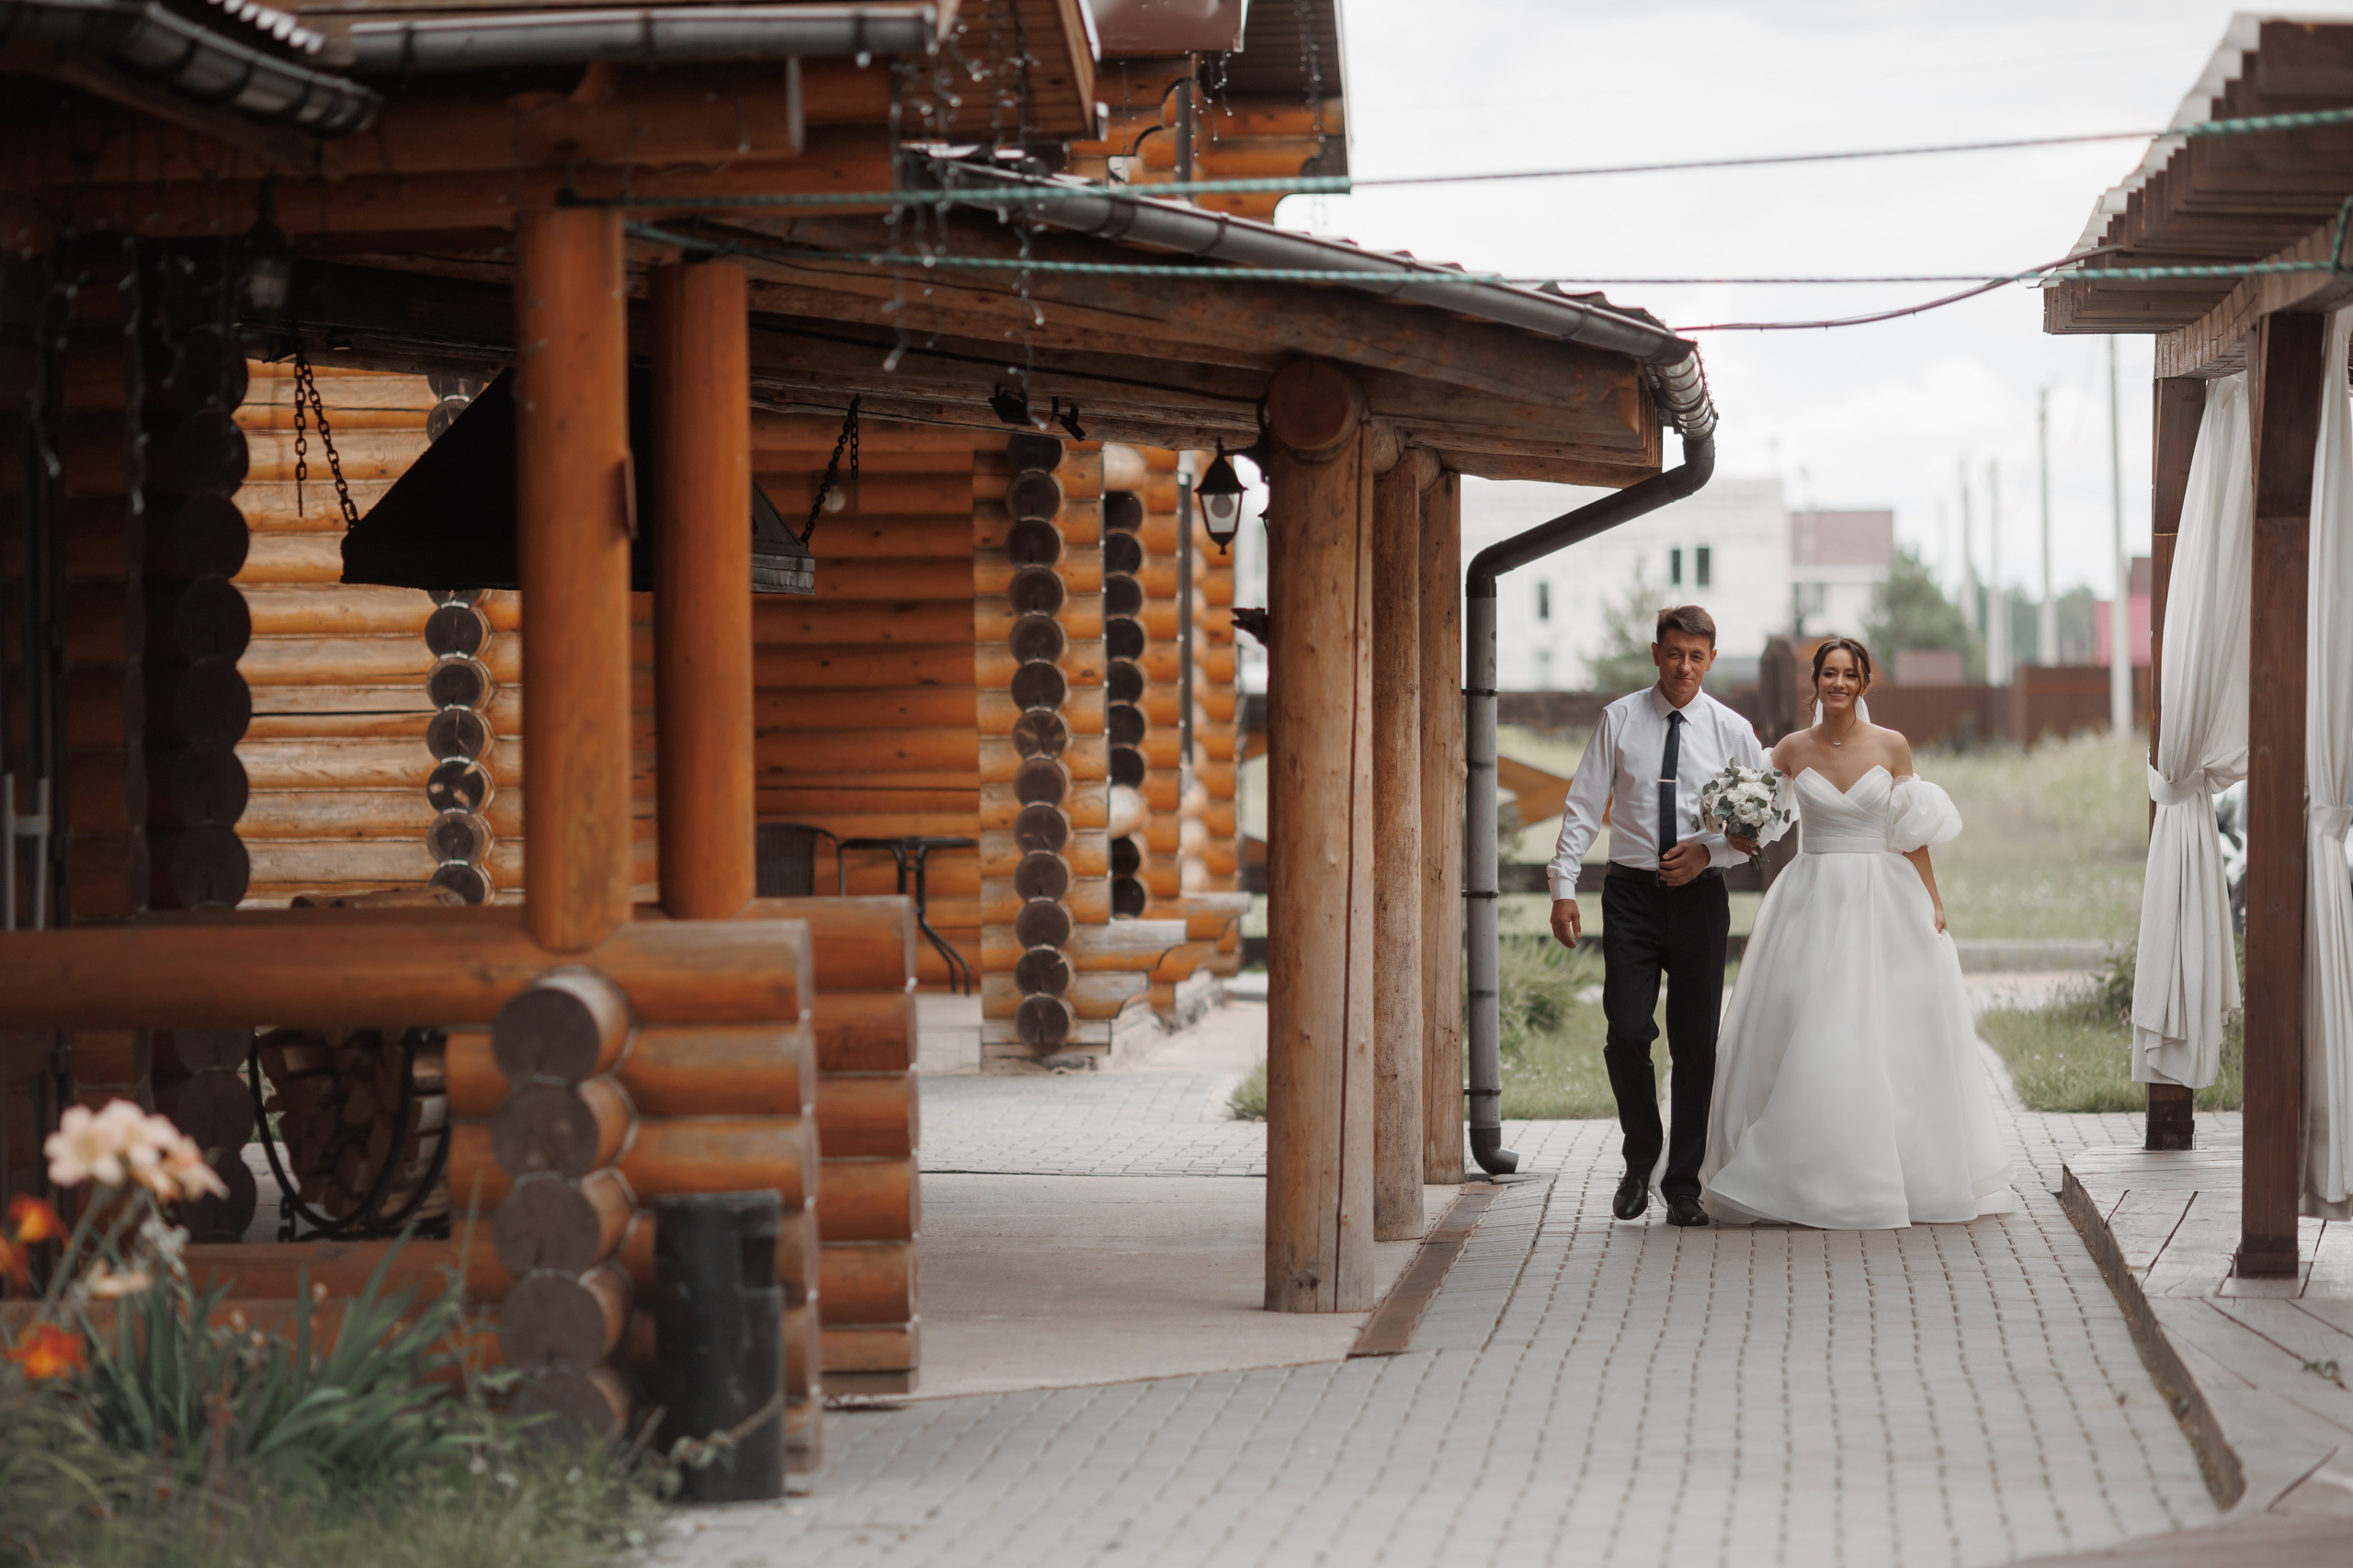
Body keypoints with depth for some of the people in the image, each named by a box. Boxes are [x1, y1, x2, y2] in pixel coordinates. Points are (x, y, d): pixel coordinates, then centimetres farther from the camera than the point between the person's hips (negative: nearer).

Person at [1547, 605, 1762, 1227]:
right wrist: (1564, 887, -5)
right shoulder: (1619, 720, 2)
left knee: (1696, 1043, 3)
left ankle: (1683, 1185, 13)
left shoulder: (1732, 731, 3)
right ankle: (1639, 1164, 15)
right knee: (1627, 1033, -7)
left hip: (1699, 895, 1)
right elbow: (1583, 808, 2)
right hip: (1631, 894, 0)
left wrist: (1710, 851, -11)